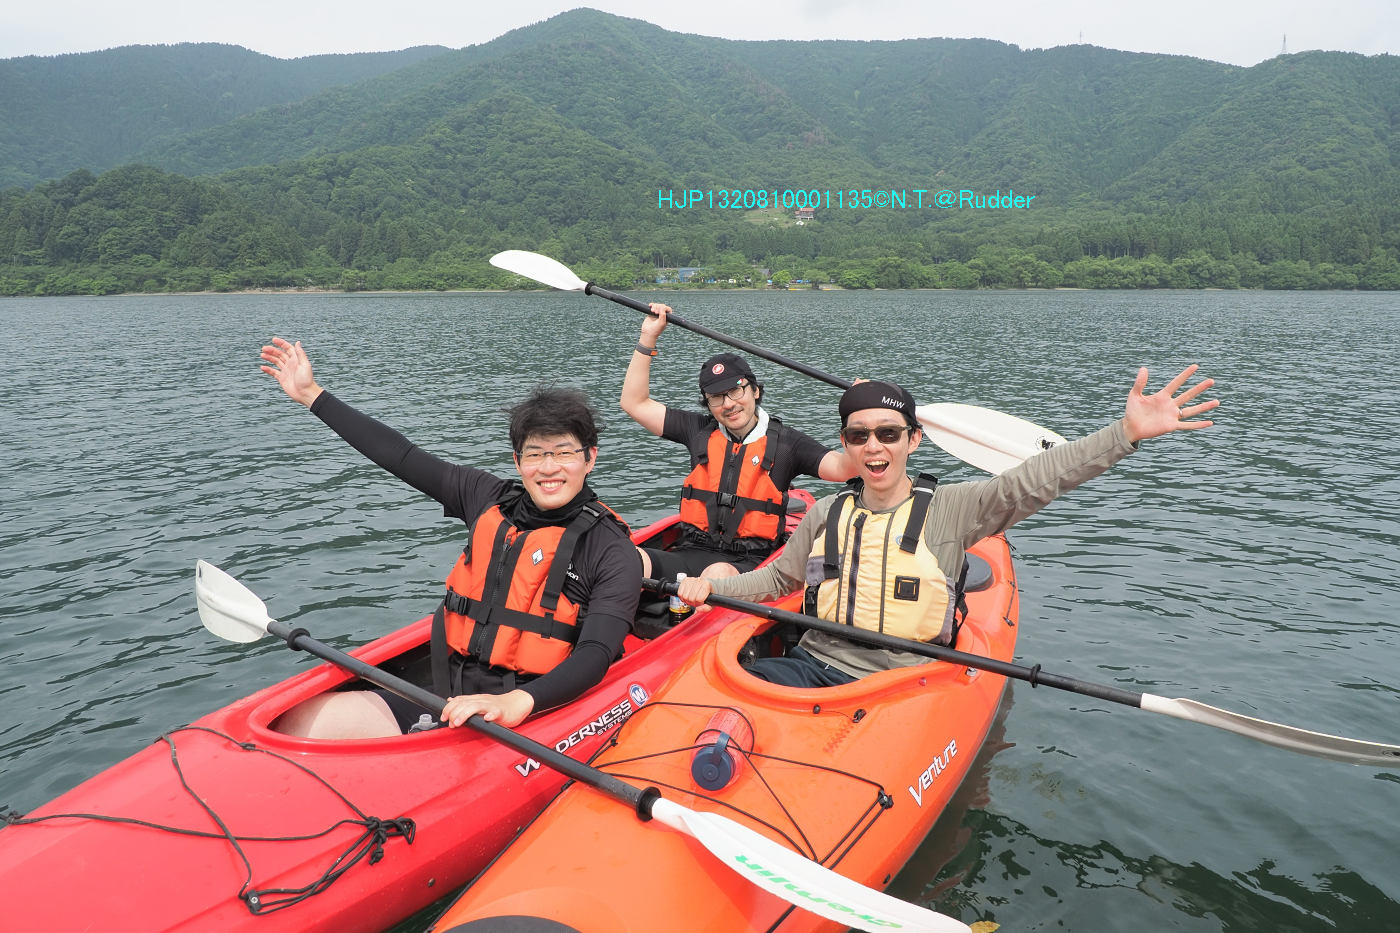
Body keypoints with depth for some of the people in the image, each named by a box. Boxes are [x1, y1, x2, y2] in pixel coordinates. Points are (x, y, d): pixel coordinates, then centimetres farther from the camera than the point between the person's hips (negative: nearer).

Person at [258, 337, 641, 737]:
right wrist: (312, 395, 19)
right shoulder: (491, 499, 10)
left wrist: (517, 702, -34)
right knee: (299, 721, -14)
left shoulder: (612, 551, -6)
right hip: (447, 696, 4)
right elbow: (402, 457, 15)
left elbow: (596, 655, -17)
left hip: (527, 717, -4)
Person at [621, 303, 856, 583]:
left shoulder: (785, 441, 4)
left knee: (718, 574, -39)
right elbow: (634, 403, 17)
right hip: (691, 552, 3)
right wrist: (648, 339, 12)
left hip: (750, 561, -3)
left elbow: (843, 468, -8)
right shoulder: (700, 431, 13)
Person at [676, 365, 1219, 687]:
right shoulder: (826, 515, 12)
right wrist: (711, 587, 8)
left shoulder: (949, 508, 1)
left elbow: (1034, 480, -12)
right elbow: (778, 578, 24)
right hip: (813, 664, 3)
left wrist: (1128, 432, -23)